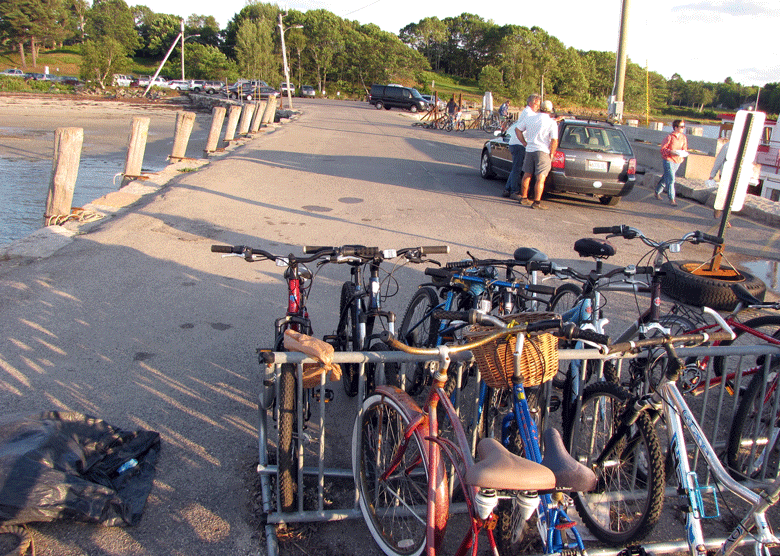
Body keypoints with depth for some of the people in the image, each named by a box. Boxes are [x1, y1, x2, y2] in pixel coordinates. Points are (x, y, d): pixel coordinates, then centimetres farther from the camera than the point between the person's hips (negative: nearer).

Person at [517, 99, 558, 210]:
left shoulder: (530, 118, 8)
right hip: (543, 151, -6)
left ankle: (523, 198, 25)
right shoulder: (552, 123, -8)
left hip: (529, 150, 6)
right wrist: (551, 154, -4)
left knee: (527, 175, 17)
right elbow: (554, 140, -14)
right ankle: (536, 202, -10)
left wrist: (524, 143, 16)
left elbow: (518, 129, 16)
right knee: (540, 178, -5)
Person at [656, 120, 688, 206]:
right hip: (668, 160, -6)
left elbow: (685, 149, 17)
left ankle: (657, 192, 31)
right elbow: (663, 149, -9)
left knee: (666, 177, 14)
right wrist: (671, 152, -23)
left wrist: (684, 153, -5)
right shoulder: (670, 137, -11)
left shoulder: (684, 138, 7)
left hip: (678, 161, 6)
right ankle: (671, 198, -4)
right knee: (671, 179, -9)